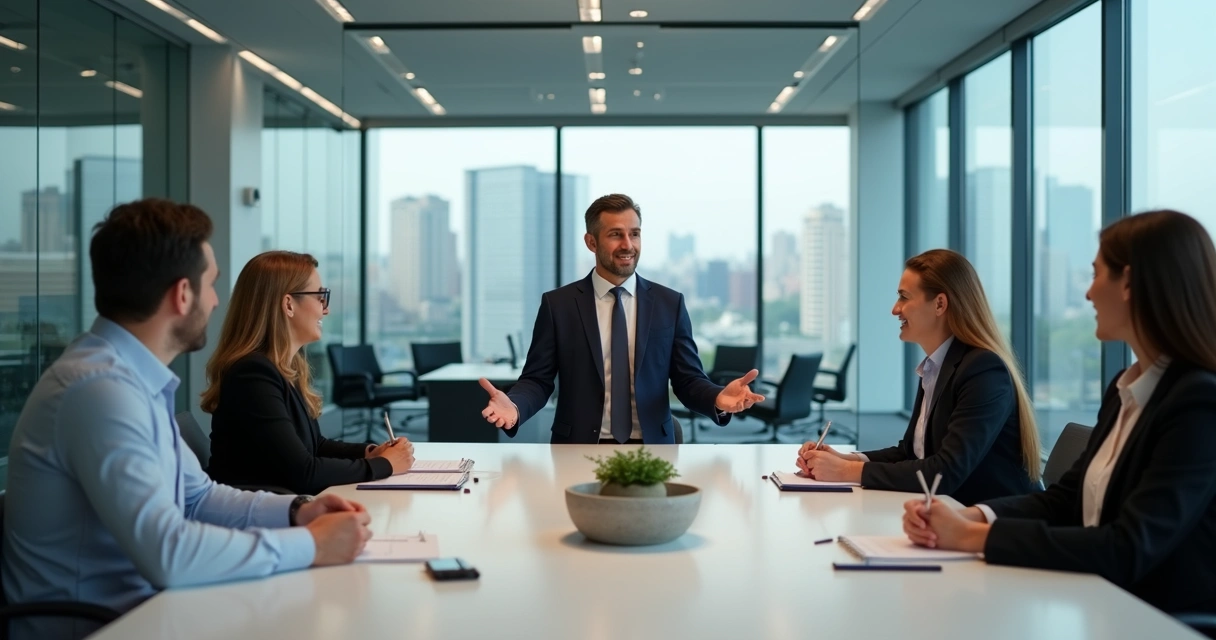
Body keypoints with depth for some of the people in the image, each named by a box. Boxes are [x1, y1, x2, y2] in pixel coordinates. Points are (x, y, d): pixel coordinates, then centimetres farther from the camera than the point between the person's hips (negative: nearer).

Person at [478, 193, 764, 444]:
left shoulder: (670, 303, 7)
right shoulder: (558, 304, 3)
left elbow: (688, 380, 6)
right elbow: (537, 380, 3)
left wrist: (717, 398, -15)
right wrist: (514, 406, -19)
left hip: (650, 451, 2)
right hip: (580, 450, -1)